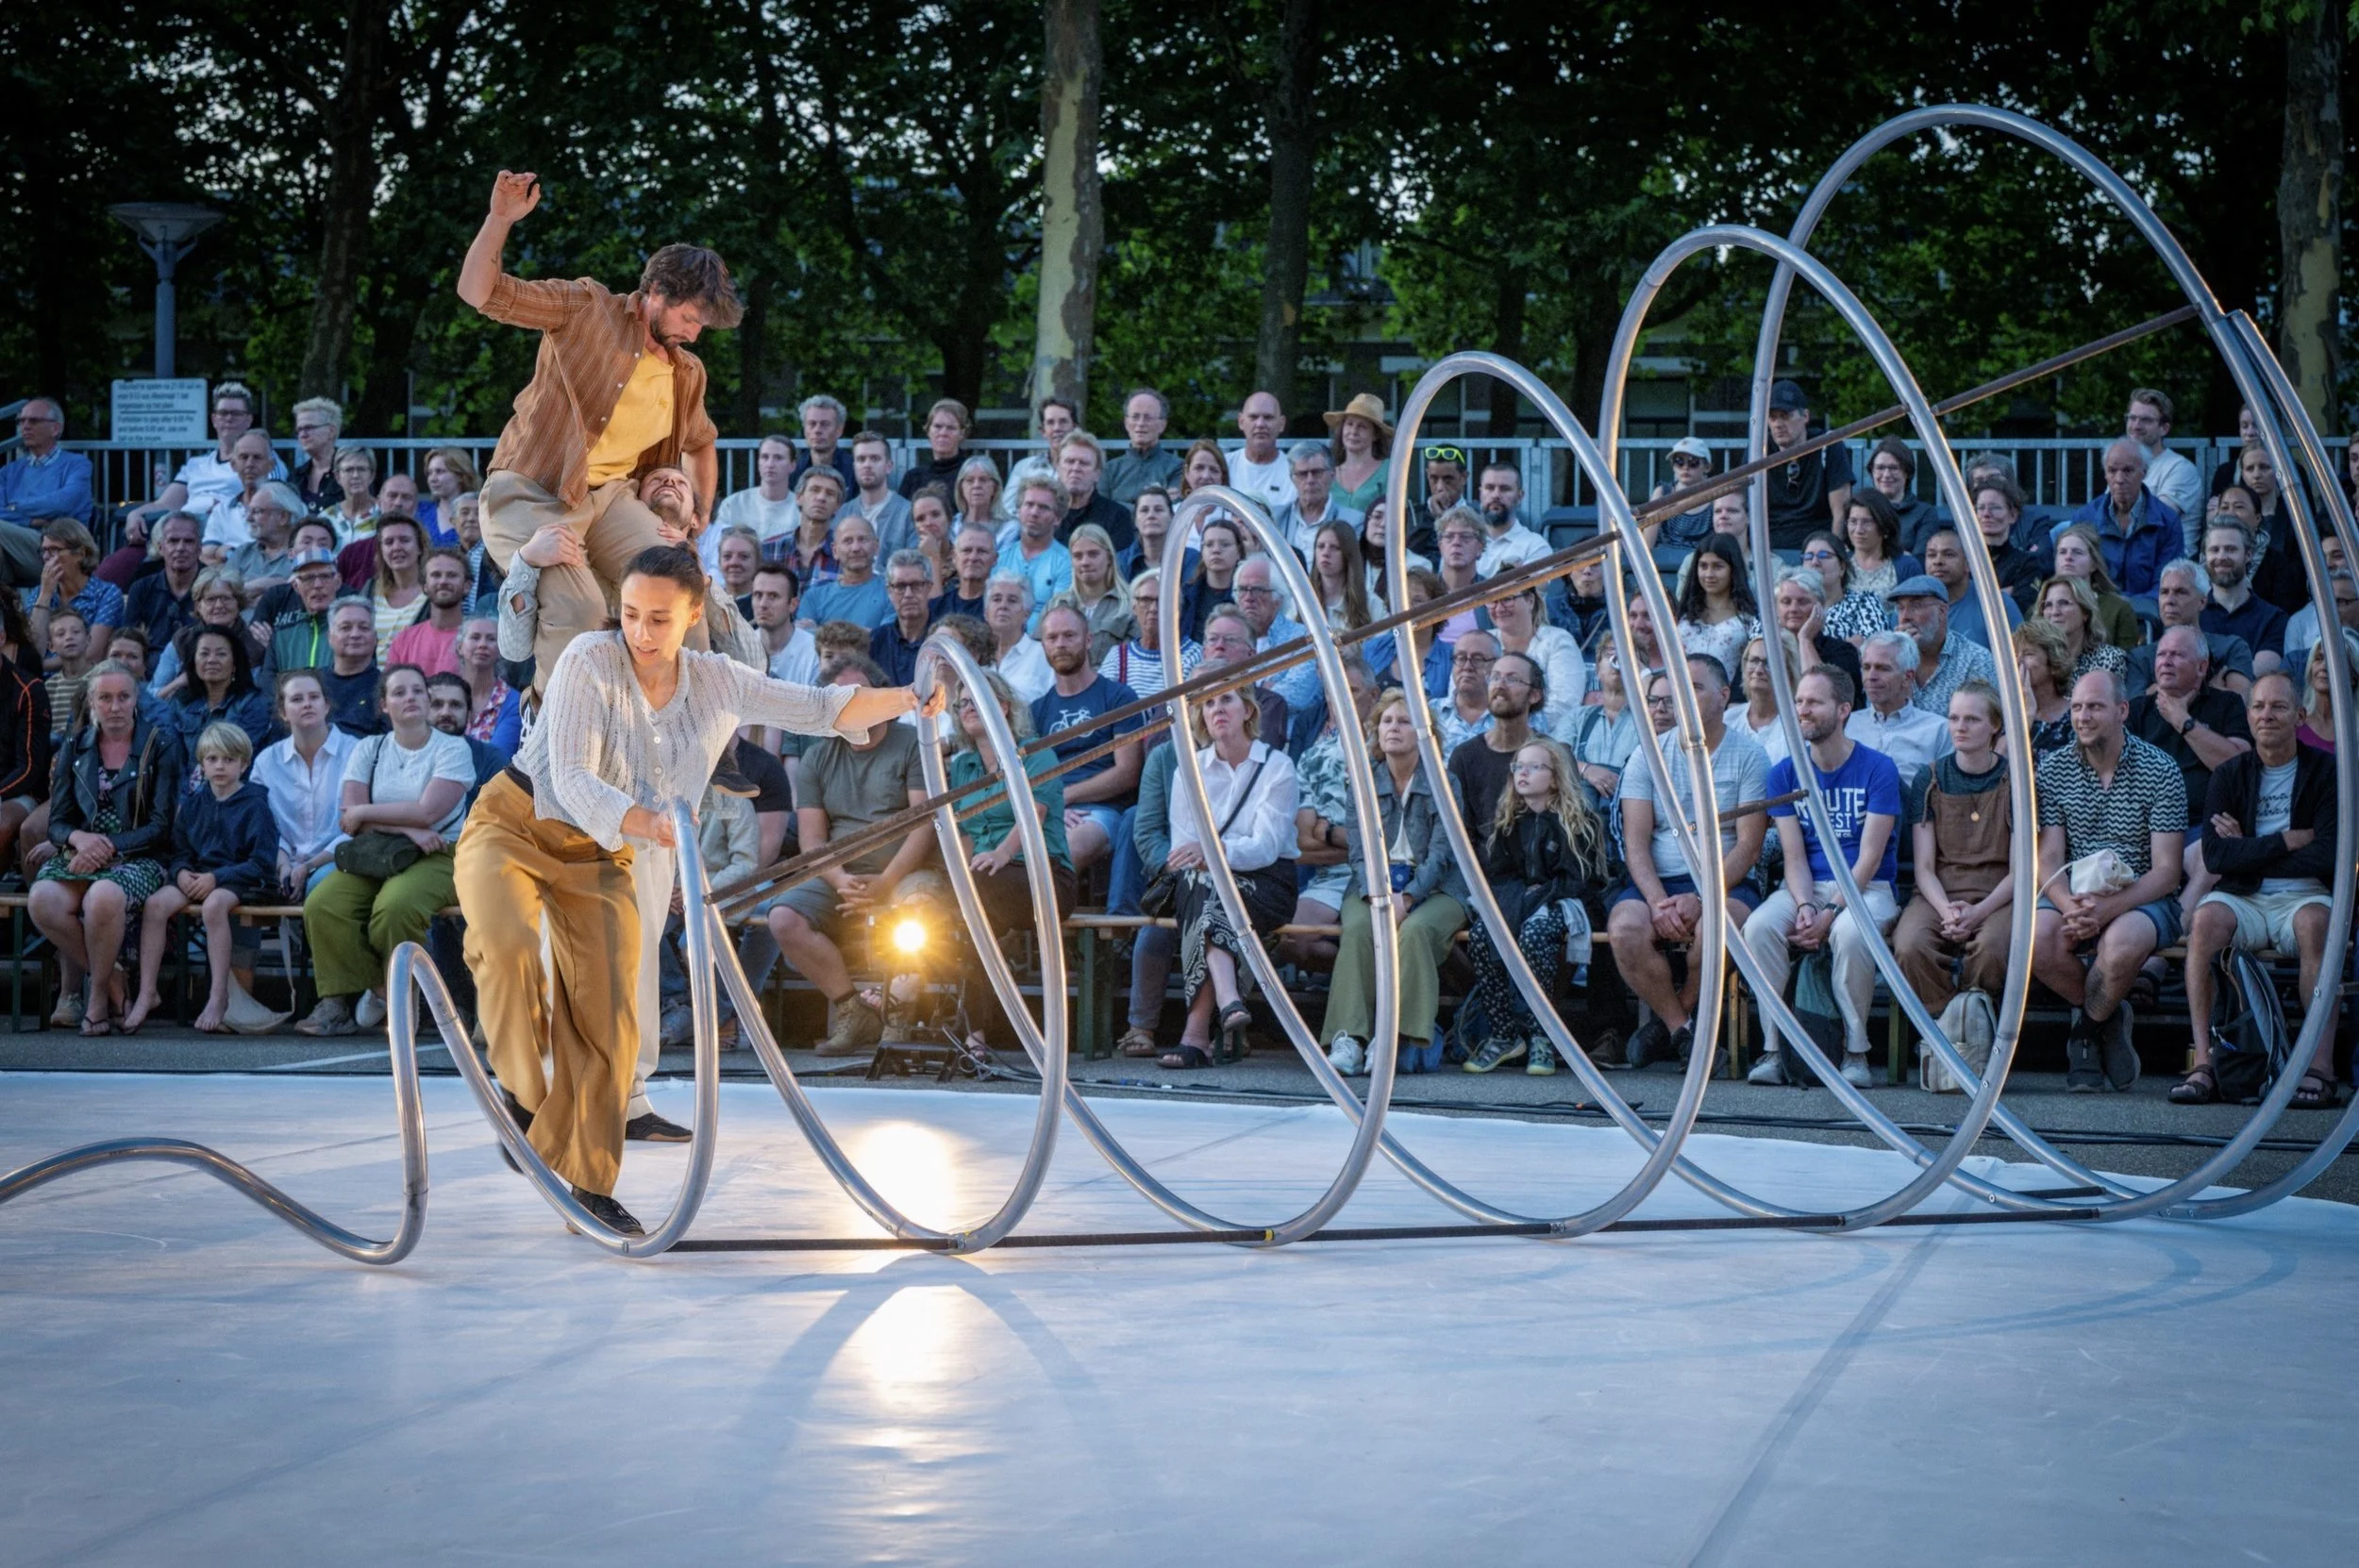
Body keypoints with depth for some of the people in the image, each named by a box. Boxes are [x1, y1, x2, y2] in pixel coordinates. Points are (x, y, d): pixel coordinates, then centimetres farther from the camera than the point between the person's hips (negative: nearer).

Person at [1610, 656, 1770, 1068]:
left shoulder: (1749, 755, 2)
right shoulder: (1649, 756, 9)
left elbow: (1748, 846, -5)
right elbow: (1636, 842, 2)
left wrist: (1700, 900, -19)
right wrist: (1658, 903, -17)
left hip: (1724, 882, -2)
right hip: (1655, 880, 2)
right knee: (1625, 929, -31)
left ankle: (1667, 1019, -8)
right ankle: (1683, 1031, -12)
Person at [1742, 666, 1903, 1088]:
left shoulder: (1878, 769, -4)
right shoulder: (1785, 772, 7)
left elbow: (1869, 858, -10)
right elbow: (1794, 856, 1)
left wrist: (1830, 913, -21)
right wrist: (1804, 906, -19)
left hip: (1867, 889, -3)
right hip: (1805, 888, 3)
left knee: (1851, 932, -37)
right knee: (1759, 926, -29)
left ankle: (1855, 1052, -22)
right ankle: (1774, 1049, -23)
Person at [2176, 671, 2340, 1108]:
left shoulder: (2324, 772, 4)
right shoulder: (2229, 776, 9)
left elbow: (2327, 856, -9)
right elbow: (2215, 856, -4)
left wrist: (2250, 850, -5)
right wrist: (2287, 841, -9)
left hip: (2303, 896, -2)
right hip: (2243, 899, 2)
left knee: (2314, 921, -37)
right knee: (2206, 920, -32)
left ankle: (2320, 1068, -39)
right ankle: (2203, 1064, -34)